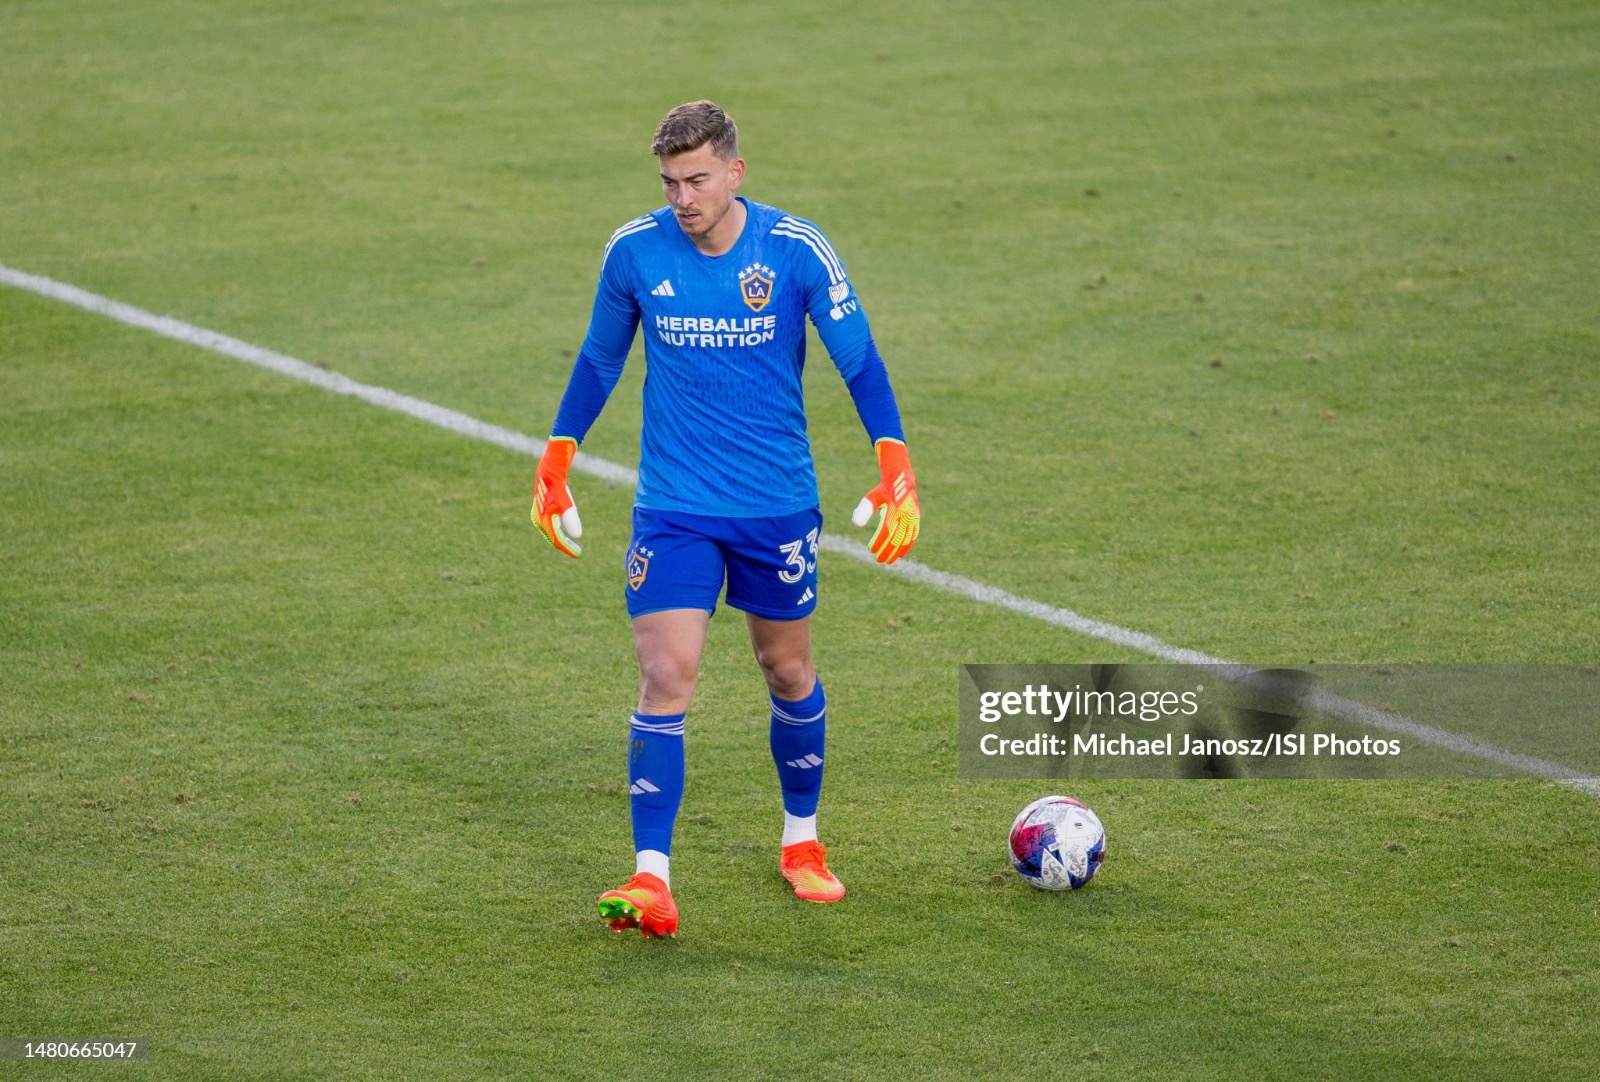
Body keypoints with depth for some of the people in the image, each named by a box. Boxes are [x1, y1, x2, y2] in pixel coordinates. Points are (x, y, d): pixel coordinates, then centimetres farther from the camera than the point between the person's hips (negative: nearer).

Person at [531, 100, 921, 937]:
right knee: (666, 678, -14)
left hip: (778, 506, 0)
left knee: (789, 673, 13)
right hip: (672, 507, 0)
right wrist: (555, 466, 11)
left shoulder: (797, 251, -10)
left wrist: (896, 473, -14)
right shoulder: (634, 252, -6)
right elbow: (599, 360, 10)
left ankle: (801, 841, 36)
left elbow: (860, 362, -4)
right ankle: (651, 879, -15)